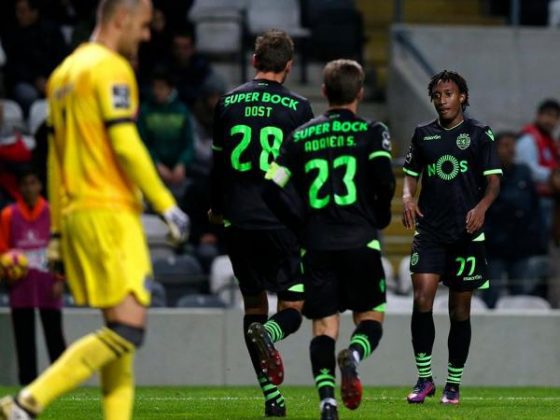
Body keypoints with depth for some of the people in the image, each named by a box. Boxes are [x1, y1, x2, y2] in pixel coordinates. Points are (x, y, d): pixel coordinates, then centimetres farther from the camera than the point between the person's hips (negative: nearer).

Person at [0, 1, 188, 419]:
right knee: (128, 329, -12)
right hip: (110, 213, -10)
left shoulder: (64, 73, 19)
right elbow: (126, 146, -16)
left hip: (75, 213, 10)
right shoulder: (111, 69, -8)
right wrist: (167, 205, -11)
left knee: (118, 329, 10)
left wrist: (57, 233, 23)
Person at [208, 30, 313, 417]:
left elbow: (218, 163, 13)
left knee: (254, 304, 13)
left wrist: (217, 209, 28)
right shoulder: (296, 108, -3)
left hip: (238, 224, 3)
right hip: (281, 222, -3)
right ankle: (269, 334, -31)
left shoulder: (228, 103, 6)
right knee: (292, 307, 5)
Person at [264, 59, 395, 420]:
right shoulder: (371, 132, 2)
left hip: (317, 245, 2)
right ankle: (354, 356, -24)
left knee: (324, 326, 3)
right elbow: (385, 180, -12)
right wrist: (380, 218, 7)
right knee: (371, 317, 9)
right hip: (360, 241, -2)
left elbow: (273, 188, 5)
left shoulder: (301, 136, 10)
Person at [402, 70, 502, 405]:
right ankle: (424, 378, -4)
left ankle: (453, 384, 15)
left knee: (460, 310, 4)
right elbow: (411, 173, 17)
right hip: (429, 230, 1)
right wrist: (407, 197, -5)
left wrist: (482, 207, -20)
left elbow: (494, 179, -1)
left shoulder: (479, 134, 2)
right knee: (422, 299, -14)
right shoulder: (424, 134, 10)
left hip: (466, 233, -1)